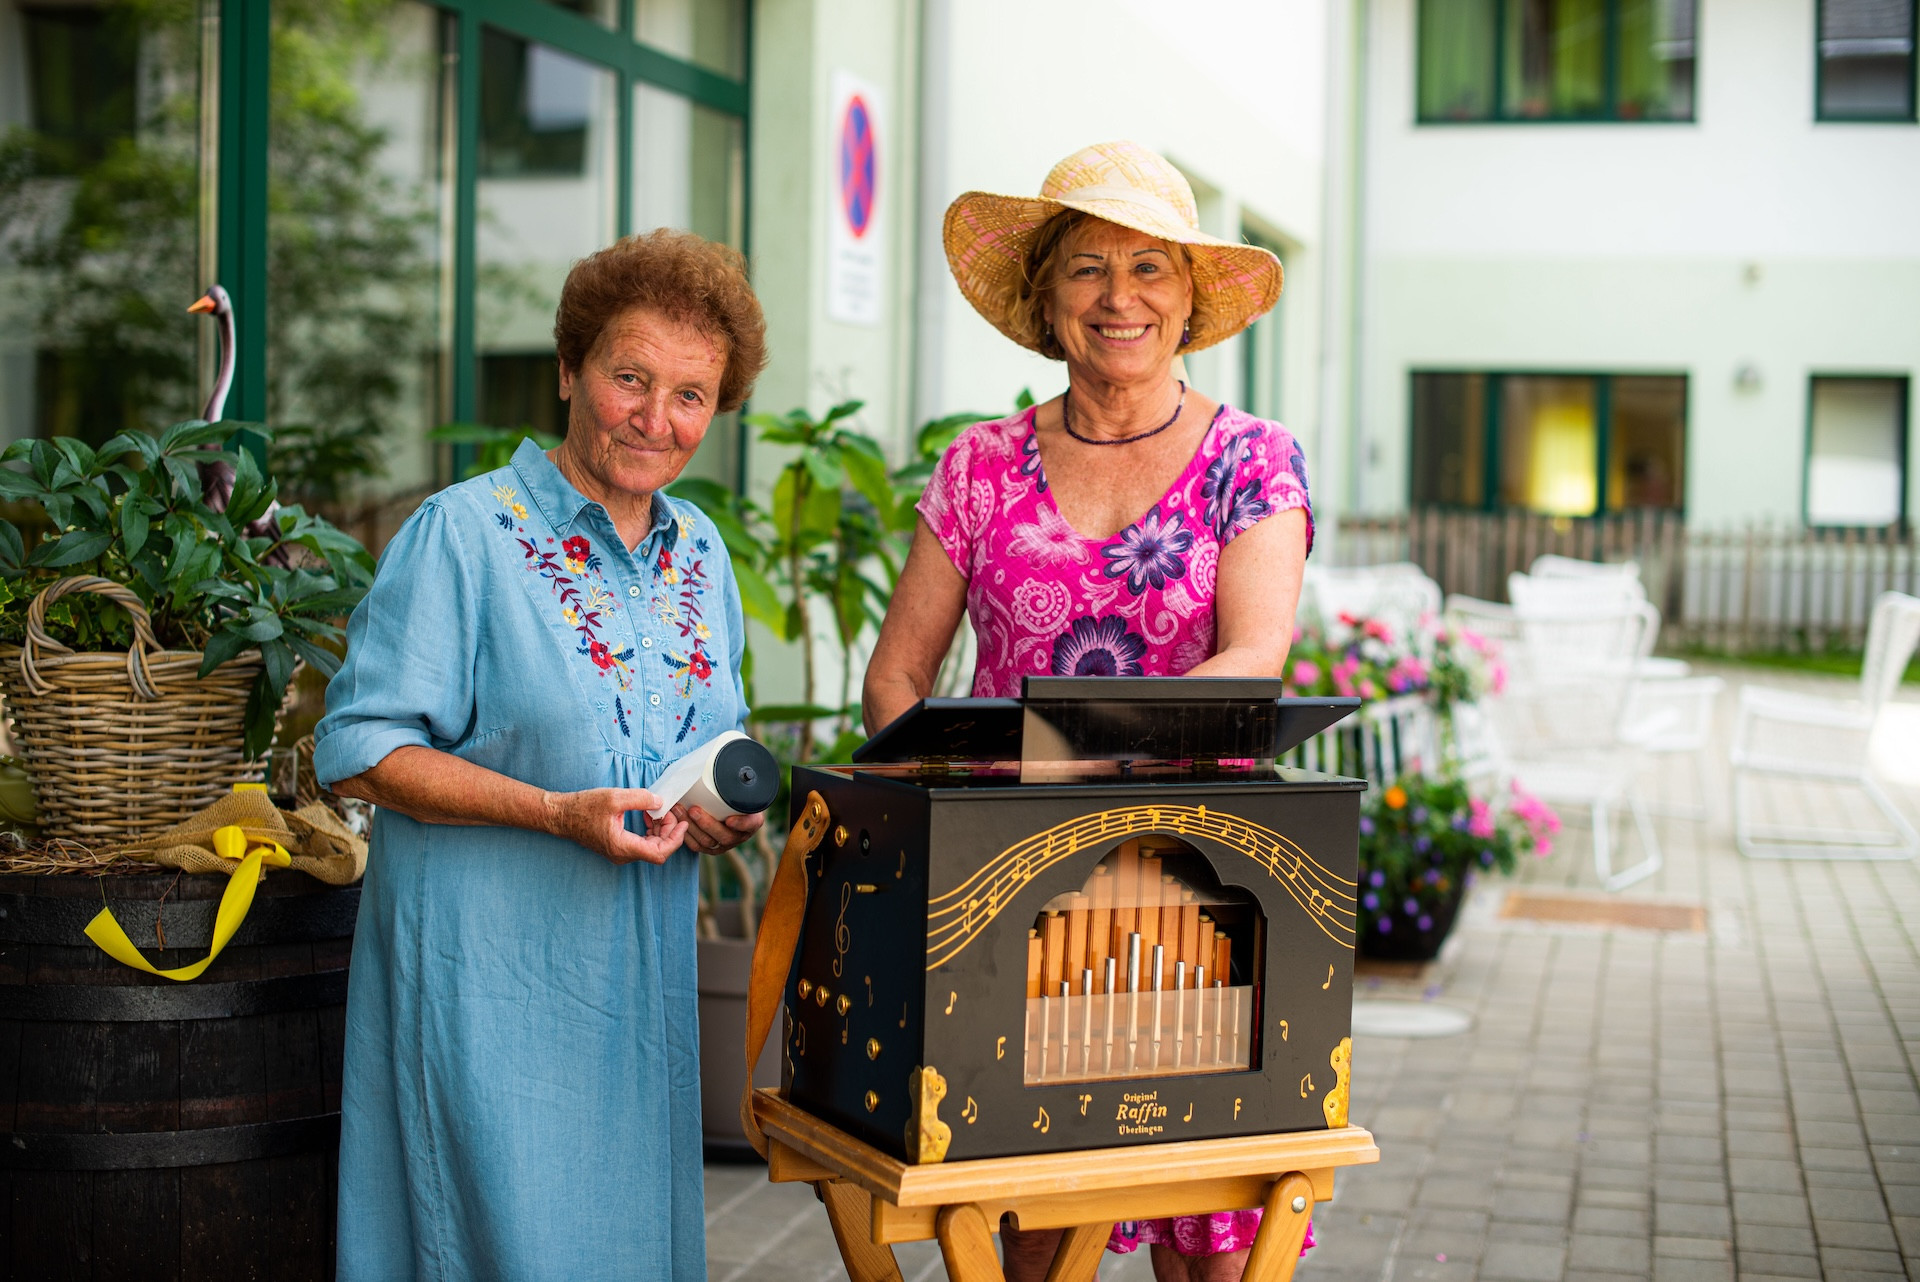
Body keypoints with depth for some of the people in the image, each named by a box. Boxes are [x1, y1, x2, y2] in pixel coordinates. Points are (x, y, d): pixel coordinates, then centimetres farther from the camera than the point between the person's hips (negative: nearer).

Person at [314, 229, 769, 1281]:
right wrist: (558, 814, -21)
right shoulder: (463, 534, -9)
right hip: (489, 966, -6)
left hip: (641, 971, 6)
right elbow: (359, 750, -12)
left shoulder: (701, 553, 12)